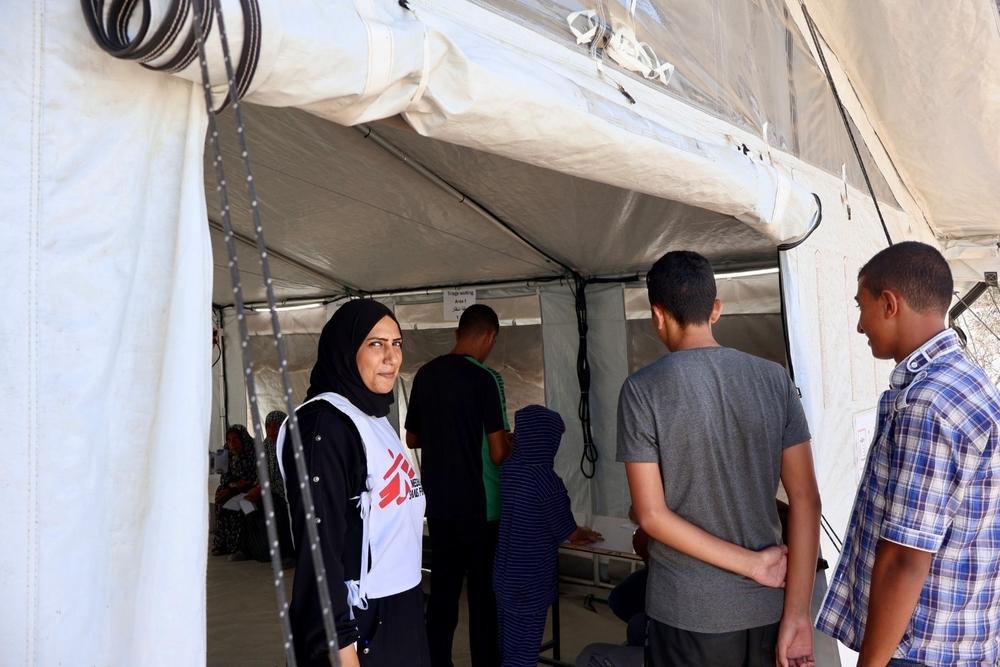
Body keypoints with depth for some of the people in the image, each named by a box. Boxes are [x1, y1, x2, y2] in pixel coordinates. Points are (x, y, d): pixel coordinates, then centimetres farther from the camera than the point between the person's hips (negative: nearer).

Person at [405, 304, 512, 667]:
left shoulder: (425, 375, 4)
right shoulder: (485, 378, -14)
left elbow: (411, 438, 14)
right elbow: (498, 453, -16)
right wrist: (510, 445, 4)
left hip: (438, 502, 6)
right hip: (479, 505, -6)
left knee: (442, 588, 14)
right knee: (483, 592, 6)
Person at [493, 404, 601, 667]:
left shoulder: (509, 469, -1)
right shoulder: (547, 480, -22)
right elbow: (568, 532, -8)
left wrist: (578, 533, 23)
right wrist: (586, 535, 13)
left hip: (504, 574, 7)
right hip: (530, 582, -7)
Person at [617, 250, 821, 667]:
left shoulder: (643, 390, -13)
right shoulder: (774, 379, -3)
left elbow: (652, 515, -14)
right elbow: (805, 500, -6)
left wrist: (751, 564, -9)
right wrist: (797, 615, -5)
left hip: (688, 613, -3)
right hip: (767, 607, 3)